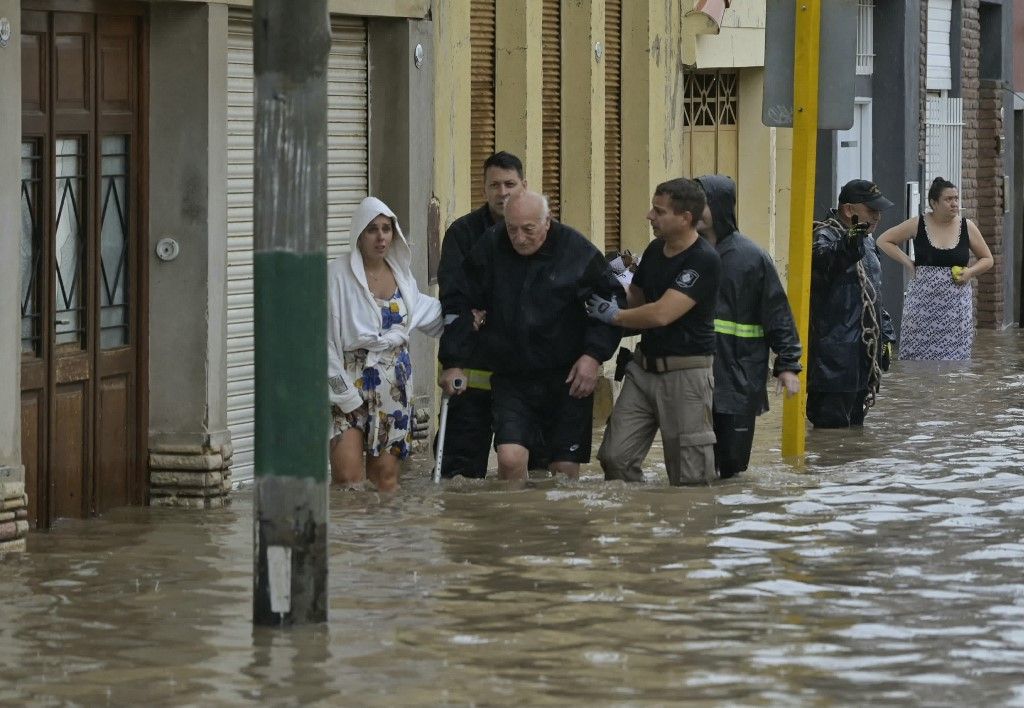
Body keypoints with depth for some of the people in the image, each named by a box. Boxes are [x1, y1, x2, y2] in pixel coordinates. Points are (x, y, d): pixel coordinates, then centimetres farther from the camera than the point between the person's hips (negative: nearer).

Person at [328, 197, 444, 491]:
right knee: (347, 477, -13)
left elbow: (426, 312, 27)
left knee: (386, 475, 7)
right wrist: (343, 392, -14)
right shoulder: (338, 274, -9)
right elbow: (324, 337, -12)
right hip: (351, 379, -5)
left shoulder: (401, 274, 8)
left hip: (395, 383, 5)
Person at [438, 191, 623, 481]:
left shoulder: (578, 251, -6)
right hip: (511, 380, 1)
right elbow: (457, 305, 6)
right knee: (509, 459, -17)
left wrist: (594, 354, -6)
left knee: (565, 469, 1)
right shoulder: (489, 249, -3)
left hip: (567, 381, -1)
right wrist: (454, 362, 0)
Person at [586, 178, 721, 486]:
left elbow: (661, 314, -22)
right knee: (615, 458, 1)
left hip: (684, 373, -7)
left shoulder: (704, 261, -17)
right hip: (644, 367, 7)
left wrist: (614, 315, -8)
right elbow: (635, 298, 23)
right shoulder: (655, 250, 9)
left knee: (689, 477, -1)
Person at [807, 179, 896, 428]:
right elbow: (822, 260, -39)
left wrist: (885, 334, 23)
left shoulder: (866, 241, 19)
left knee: (854, 424, 14)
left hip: (862, 356, 10)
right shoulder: (826, 237, -12)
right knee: (833, 426, -12)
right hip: (834, 359, -10)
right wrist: (849, 245, -59)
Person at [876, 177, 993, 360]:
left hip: (956, 304, 1)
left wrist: (970, 272, -4)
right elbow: (884, 240, 10)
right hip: (922, 302, -1)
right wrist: (907, 262, -1)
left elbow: (987, 259, 15)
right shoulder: (917, 225, 1)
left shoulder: (967, 226, 5)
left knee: (954, 357, -5)